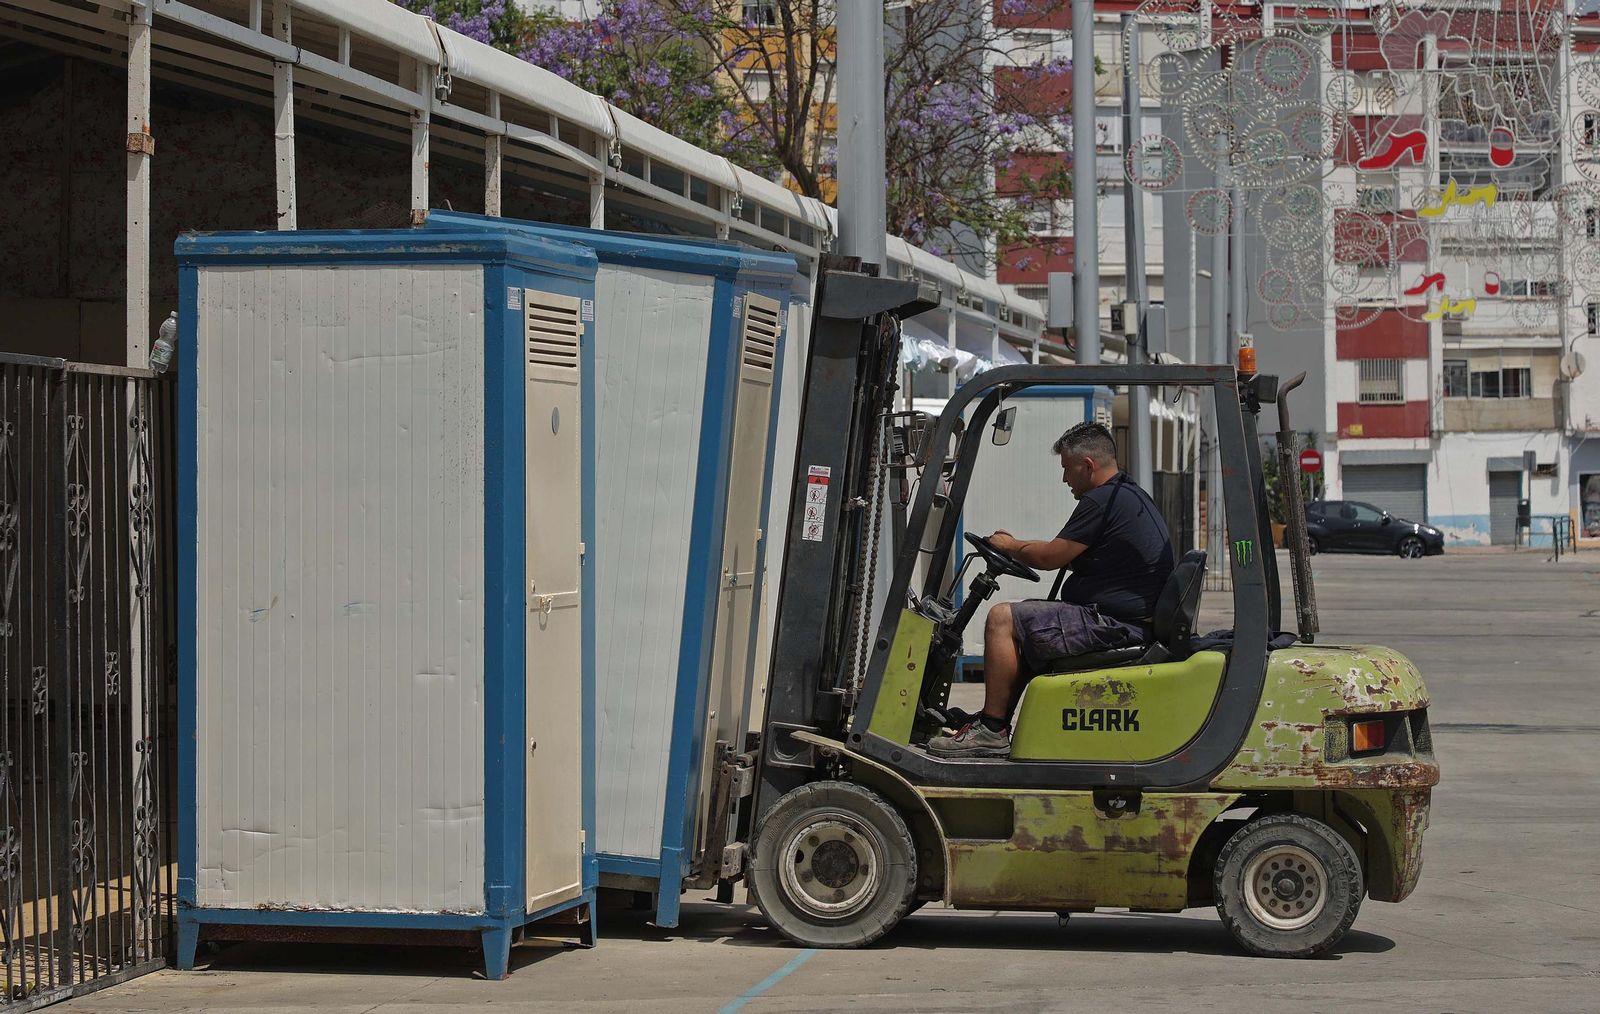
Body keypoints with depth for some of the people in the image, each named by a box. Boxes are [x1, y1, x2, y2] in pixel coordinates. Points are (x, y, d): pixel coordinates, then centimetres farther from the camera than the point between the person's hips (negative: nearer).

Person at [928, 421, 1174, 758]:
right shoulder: (1132, 495, 18)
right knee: (1024, 624, 25)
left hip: (1115, 625, -11)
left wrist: (1011, 546, 9)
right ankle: (994, 723, 23)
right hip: (1134, 621, 11)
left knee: (1002, 619, -12)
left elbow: (1050, 557, -10)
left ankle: (992, 730, -9)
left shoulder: (1101, 502, -15)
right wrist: (1020, 548, 24)